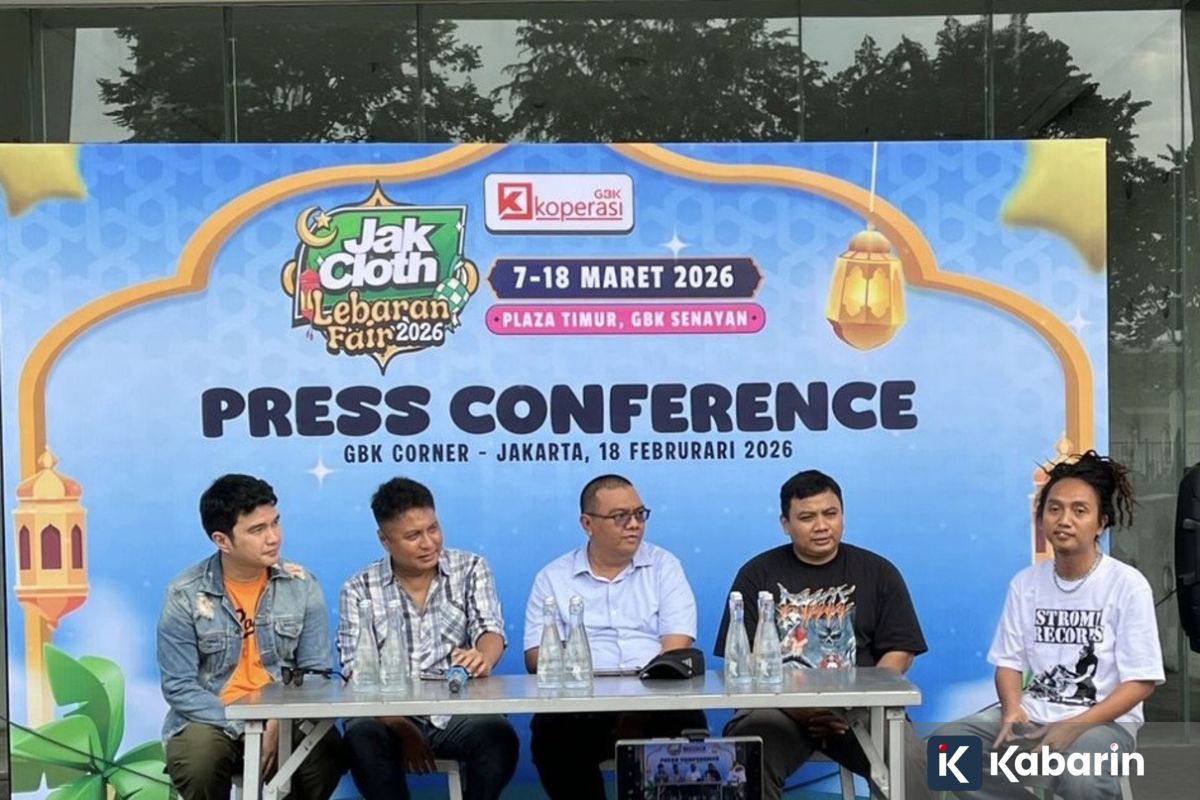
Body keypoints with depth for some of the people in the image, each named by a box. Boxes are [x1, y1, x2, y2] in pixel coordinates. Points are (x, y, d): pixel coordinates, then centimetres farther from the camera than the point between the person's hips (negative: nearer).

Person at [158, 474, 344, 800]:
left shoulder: (302, 586, -1)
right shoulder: (185, 595, -8)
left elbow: (315, 673, -2)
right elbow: (179, 688, -9)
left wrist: (278, 724, -20)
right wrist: (244, 730, -20)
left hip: (284, 720, 2)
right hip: (212, 719, -1)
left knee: (326, 751, -28)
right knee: (198, 753, -34)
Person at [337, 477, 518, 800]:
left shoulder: (471, 569, 9)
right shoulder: (359, 590, 6)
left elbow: (490, 629, -4)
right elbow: (357, 672, -1)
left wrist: (482, 658, -31)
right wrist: (401, 728, -18)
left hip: (460, 711, 0)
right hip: (392, 714, 0)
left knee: (498, 736, -32)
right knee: (362, 739, -33)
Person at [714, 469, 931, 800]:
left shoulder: (878, 572, 12)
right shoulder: (757, 574, 10)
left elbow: (899, 651, 8)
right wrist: (791, 704, -13)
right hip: (779, 706, 0)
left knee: (907, 759, -29)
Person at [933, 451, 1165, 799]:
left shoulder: (1127, 585, -8)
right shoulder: (1025, 583, 5)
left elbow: (1141, 682, -9)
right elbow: (1009, 662, 8)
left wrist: (1074, 726, -21)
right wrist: (1012, 710, -15)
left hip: (1103, 721, -4)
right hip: (1031, 715, 4)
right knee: (946, 744, -19)